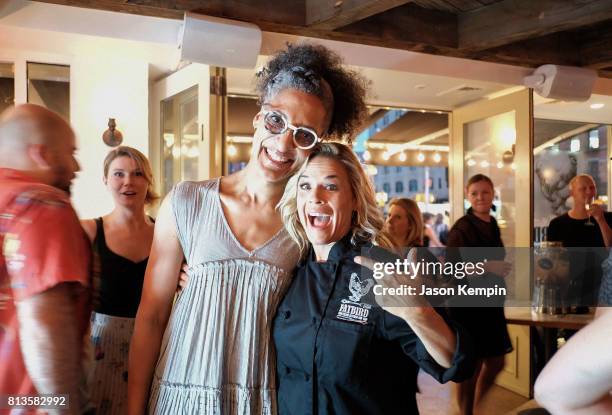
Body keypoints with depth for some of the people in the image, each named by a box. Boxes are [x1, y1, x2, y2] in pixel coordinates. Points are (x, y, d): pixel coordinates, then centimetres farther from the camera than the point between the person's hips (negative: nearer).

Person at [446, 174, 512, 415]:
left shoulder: (492, 225, 12)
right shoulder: (462, 227, -13)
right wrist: (486, 266, -26)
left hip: (491, 302, 9)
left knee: (496, 362, 16)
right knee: (470, 365, -2)